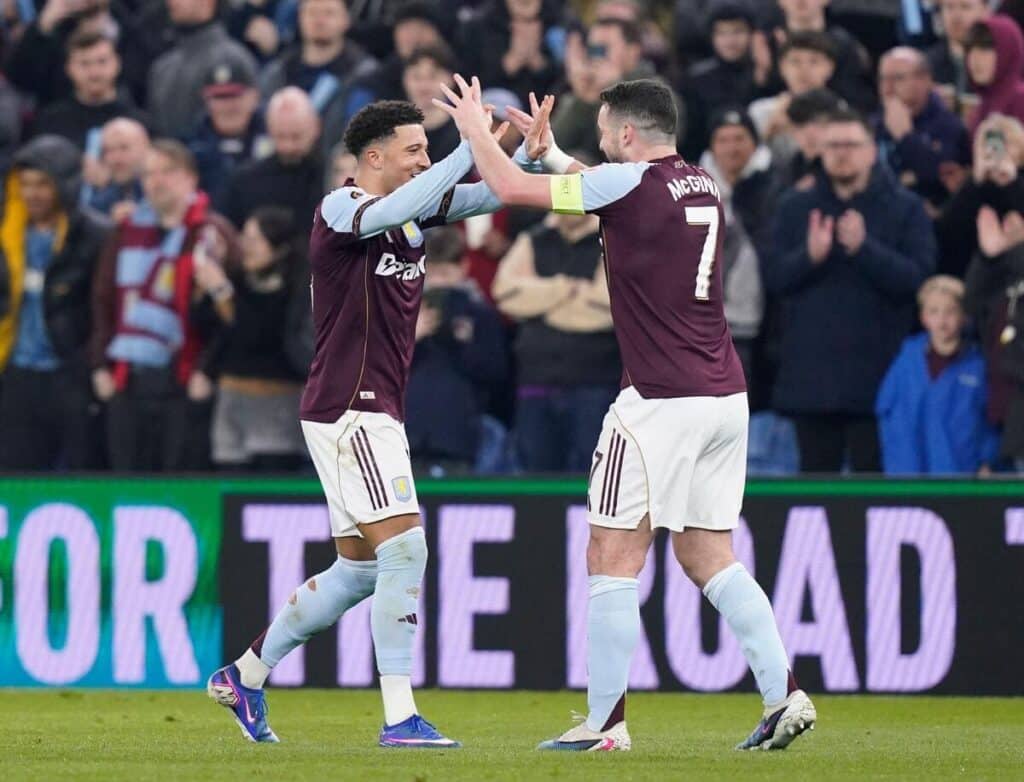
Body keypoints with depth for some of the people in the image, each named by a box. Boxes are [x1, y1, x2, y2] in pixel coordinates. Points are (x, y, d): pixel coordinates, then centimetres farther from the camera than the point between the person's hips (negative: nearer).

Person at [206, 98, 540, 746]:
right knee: (405, 550, -16)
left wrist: (525, 153, -11)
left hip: (377, 415, 10)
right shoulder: (339, 208, -12)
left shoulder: (416, 208, 13)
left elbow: (488, 195, 9)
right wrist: (473, 147, -33)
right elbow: (388, 213, -33)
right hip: (348, 411, -10)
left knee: (359, 569, 14)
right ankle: (400, 717, -17)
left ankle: (245, 675, 27)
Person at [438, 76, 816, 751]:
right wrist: (548, 147, 39)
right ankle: (785, 694, 3)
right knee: (708, 556, 13)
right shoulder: (701, 186, 13)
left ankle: (606, 722, -1)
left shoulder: (632, 182, -10)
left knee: (614, 559, -1)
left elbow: (511, 187, -5)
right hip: (726, 397, 8)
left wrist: (475, 127, 11)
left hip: (661, 403, -8)